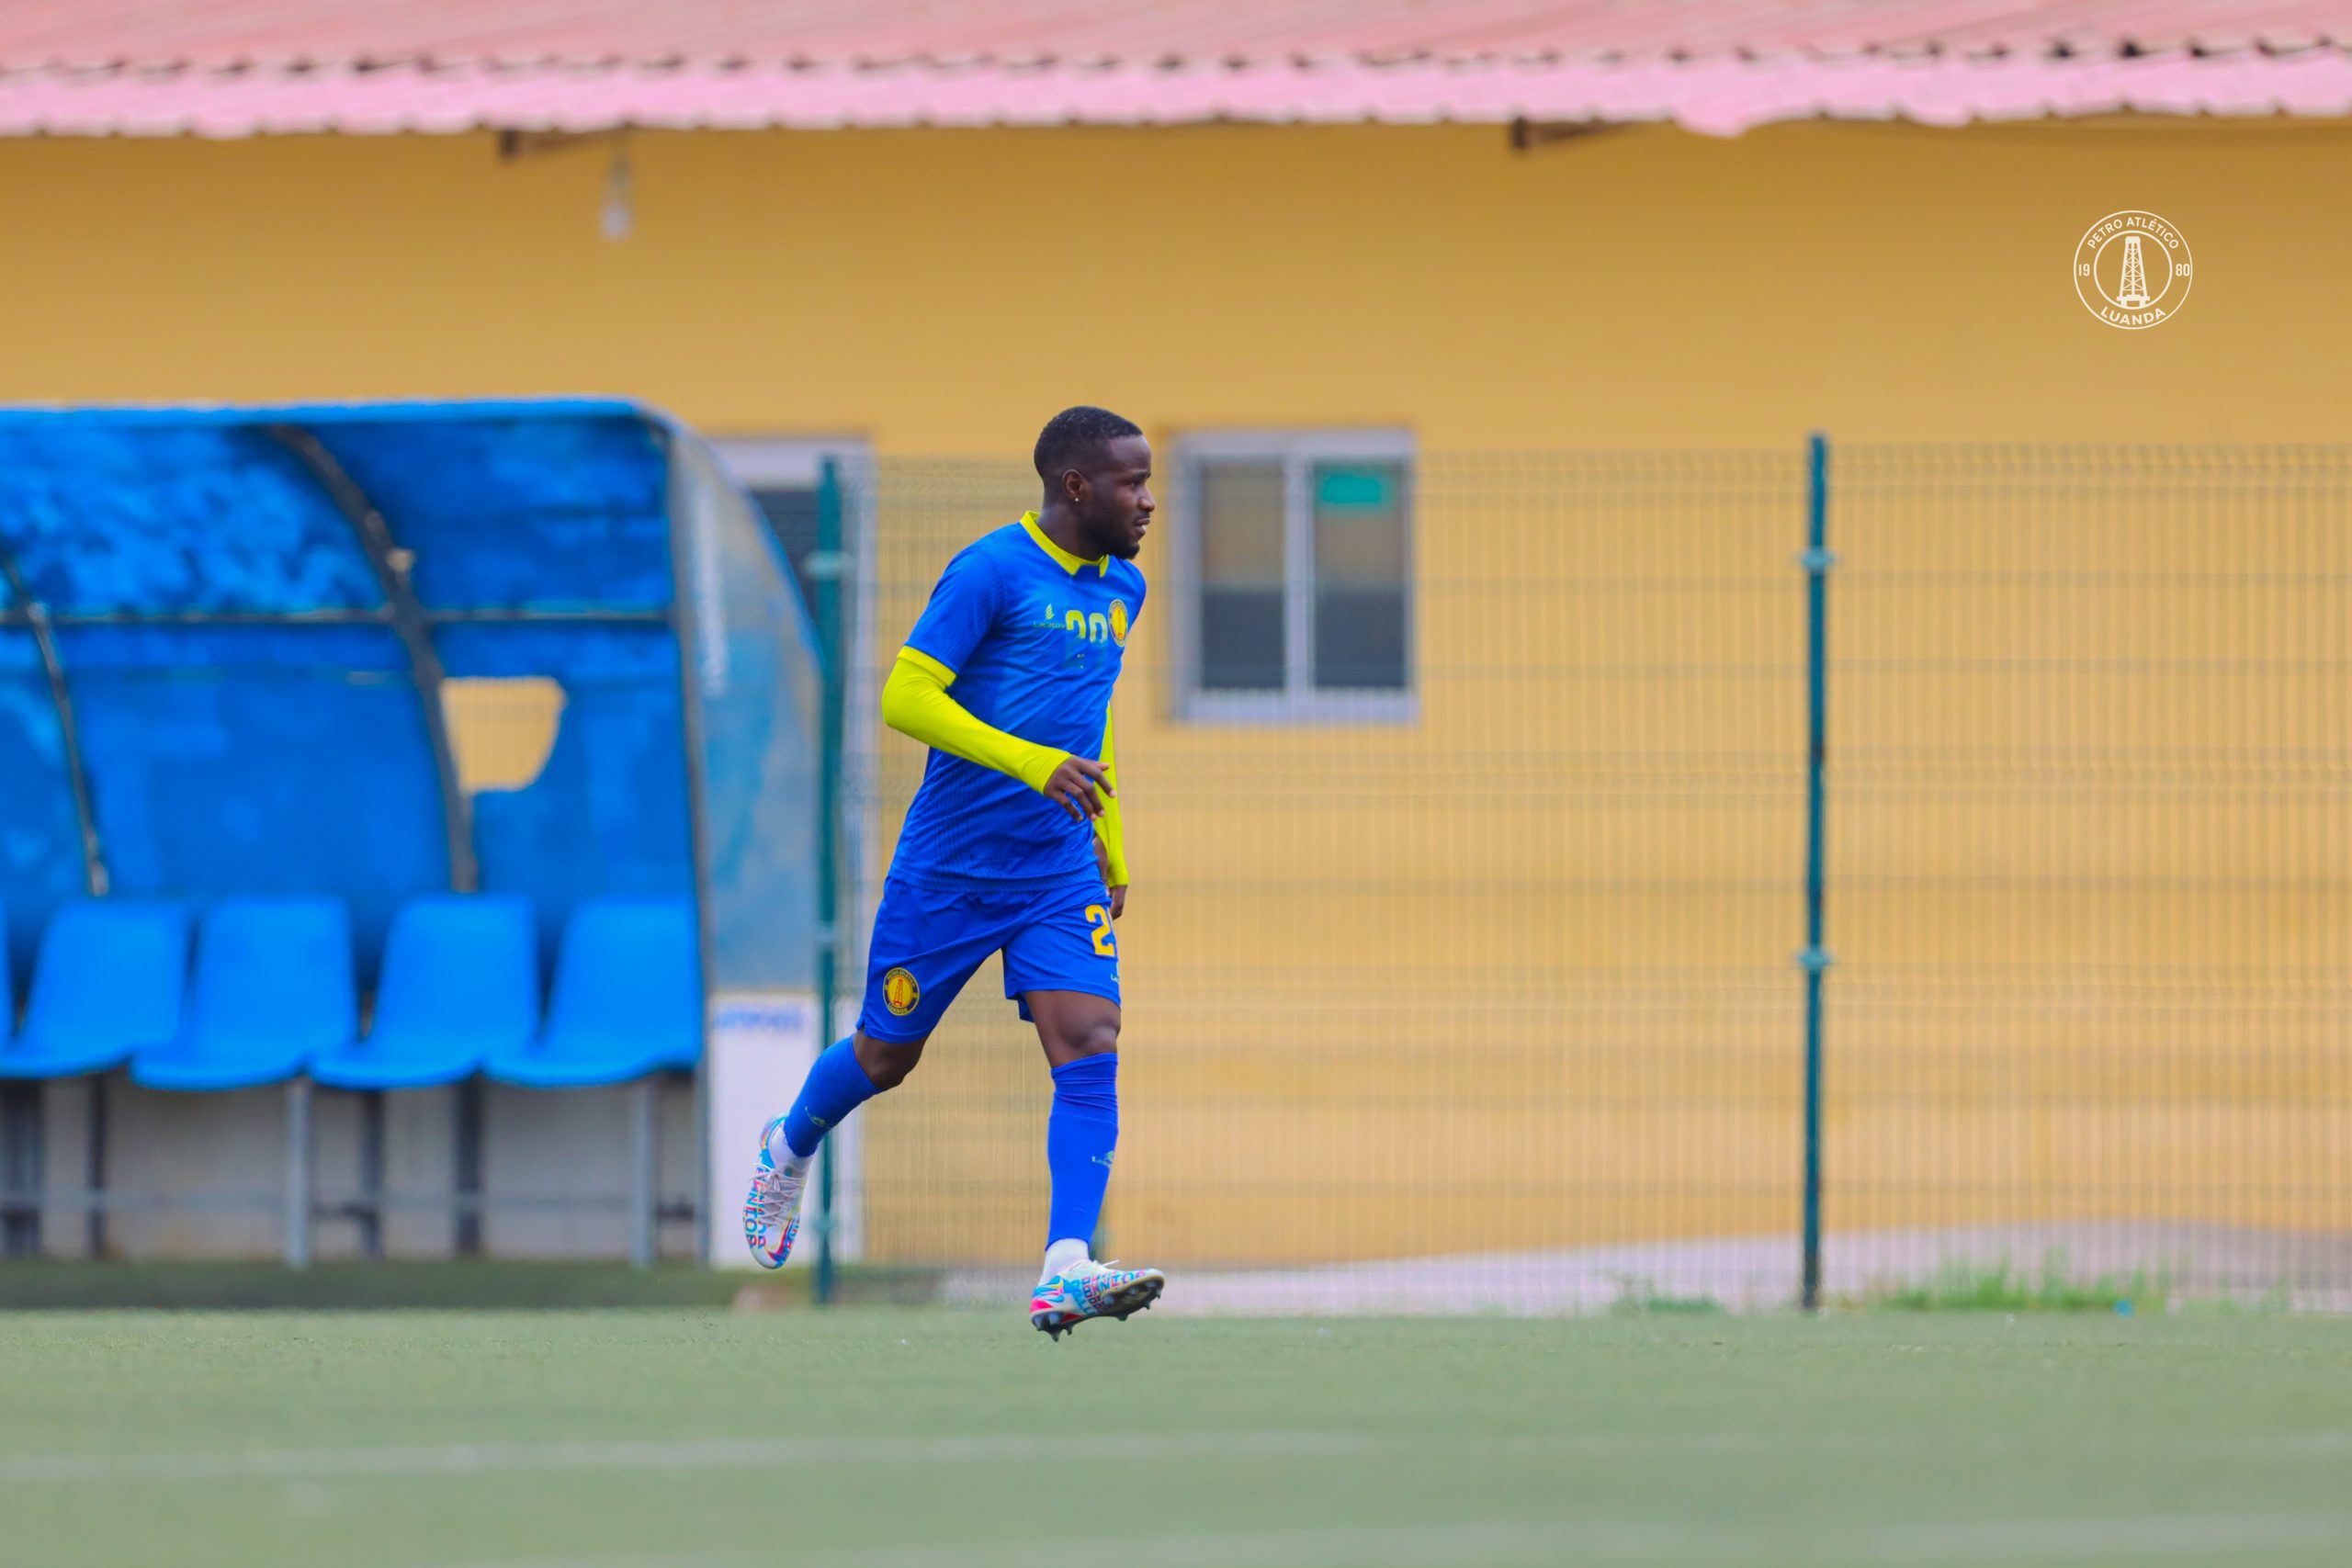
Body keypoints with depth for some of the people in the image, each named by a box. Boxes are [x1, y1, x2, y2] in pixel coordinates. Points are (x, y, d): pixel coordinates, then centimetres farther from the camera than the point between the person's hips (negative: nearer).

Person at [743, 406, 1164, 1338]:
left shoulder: (1122, 589, 10)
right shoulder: (991, 572, -14)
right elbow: (905, 698, -19)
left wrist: (1110, 842, 26)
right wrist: (1032, 764, -28)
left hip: (1061, 875, 5)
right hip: (948, 867, -5)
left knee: (1088, 1047, -16)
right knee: (886, 1057, 11)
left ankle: (1065, 1273, -24)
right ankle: (790, 1148, 44)